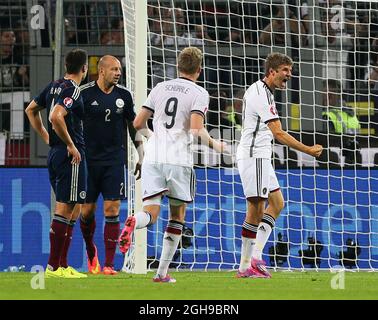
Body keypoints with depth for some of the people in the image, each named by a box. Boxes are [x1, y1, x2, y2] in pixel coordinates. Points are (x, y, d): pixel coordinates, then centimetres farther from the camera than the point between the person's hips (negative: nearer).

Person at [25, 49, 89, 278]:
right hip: (71, 155, -10)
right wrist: (71, 145, -20)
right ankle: (53, 266, -8)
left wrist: (46, 136, 24)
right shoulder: (73, 90, -14)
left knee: (72, 210, 14)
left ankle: (63, 265, 14)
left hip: (55, 153, 10)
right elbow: (56, 116, -28)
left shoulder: (54, 86, 13)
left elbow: (31, 110, 24)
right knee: (66, 208, -8)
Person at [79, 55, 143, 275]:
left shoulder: (124, 95, 5)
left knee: (112, 211, -7)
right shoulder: (85, 93, -4)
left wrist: (142, 156, 10)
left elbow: (133, 125, 14)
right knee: (87, 211, 3)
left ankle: (109, 264, -5)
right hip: (89, 159, -1)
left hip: (115, 160, 1)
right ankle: (91, 252, 30)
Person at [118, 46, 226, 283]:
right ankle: (162, 272, 10)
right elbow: (196, 129, -14)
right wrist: (213, 144, 4)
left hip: (153, 158, 3)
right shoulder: (199, 94, -1)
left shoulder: (160, 88, 13)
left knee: (151, 213, -1)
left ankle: (134, 222, -38)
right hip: (179, 160, -3)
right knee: (178, 215, 13)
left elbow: (138, 123, 16)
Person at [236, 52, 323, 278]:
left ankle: (256, 254, 6)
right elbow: (279, 133, -23)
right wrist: (308, 150, -21)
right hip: (253, 156, -11)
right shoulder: (262, 95, -18)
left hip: (260, 156, 11)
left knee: (277, 203, 11)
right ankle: (247, 265, -10)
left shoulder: (259, 89, 15)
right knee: (256, 210, -11)